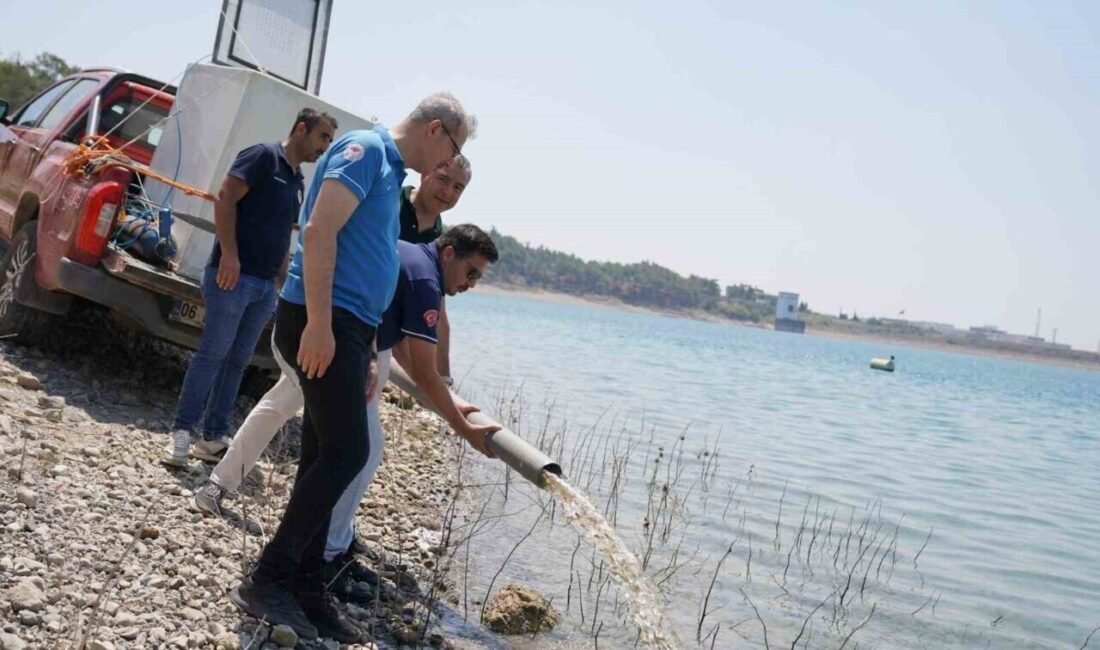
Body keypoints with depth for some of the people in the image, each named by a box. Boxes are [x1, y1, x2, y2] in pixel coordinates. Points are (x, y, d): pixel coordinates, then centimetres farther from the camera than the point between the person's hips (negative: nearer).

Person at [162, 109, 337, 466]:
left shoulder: (298, 181, 19)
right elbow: (225, 199, -14)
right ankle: (181, 432, 2)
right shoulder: (263, 155, -5)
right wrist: (229, 253, -21)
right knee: (212, 353, -7)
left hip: (266, 284, 8)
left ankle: (213, 438, 14)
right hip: (233, 274, -8)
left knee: (237, 360, 9)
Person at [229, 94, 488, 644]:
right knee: (345, 454, -11)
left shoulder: (389, 169, 22)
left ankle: (305, 589, 15)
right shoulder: (365, 148, -6)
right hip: (322, 322, -10)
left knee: (324, 458, 9)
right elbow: (320, 231, -19)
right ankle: (267, 581, -3)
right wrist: (319, 323, -25)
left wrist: (361, 355, 25)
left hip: (346, 327, 10)